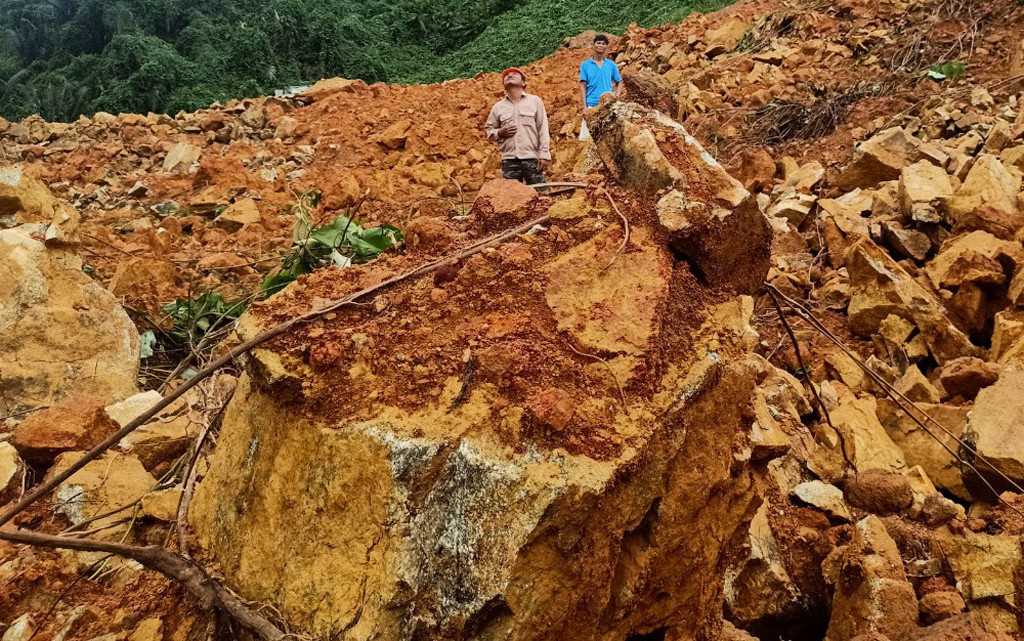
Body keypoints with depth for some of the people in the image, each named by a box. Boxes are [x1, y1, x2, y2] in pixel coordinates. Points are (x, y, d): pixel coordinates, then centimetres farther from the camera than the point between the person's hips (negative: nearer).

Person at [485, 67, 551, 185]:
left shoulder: (535, 101, 7)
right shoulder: (498, 107, 12)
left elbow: (543, 129, 3)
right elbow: (489, 129, 19)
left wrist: (544, 155, -4)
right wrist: (499, 133, -3)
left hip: (532, 158, -2)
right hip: (509, 161, 2)